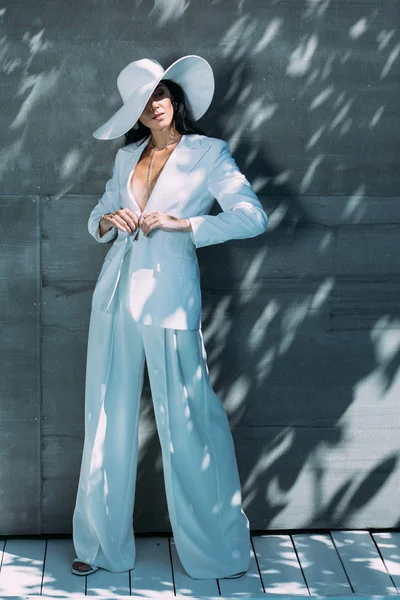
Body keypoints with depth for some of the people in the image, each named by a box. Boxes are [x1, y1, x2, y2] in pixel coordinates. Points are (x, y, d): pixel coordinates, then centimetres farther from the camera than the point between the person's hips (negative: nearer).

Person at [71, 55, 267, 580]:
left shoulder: (208, 154, 1)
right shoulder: (127, 156, 15)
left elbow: (253, 216, -9)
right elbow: (97, 218, 21)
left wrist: (182, 223, -15)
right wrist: (108, 220, -3)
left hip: (169, 298, -5)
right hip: (116, 297, 5)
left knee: (186, 422, -2)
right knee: (108, 420, 8)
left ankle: (215, 547, 12)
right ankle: (105, 543, 20)